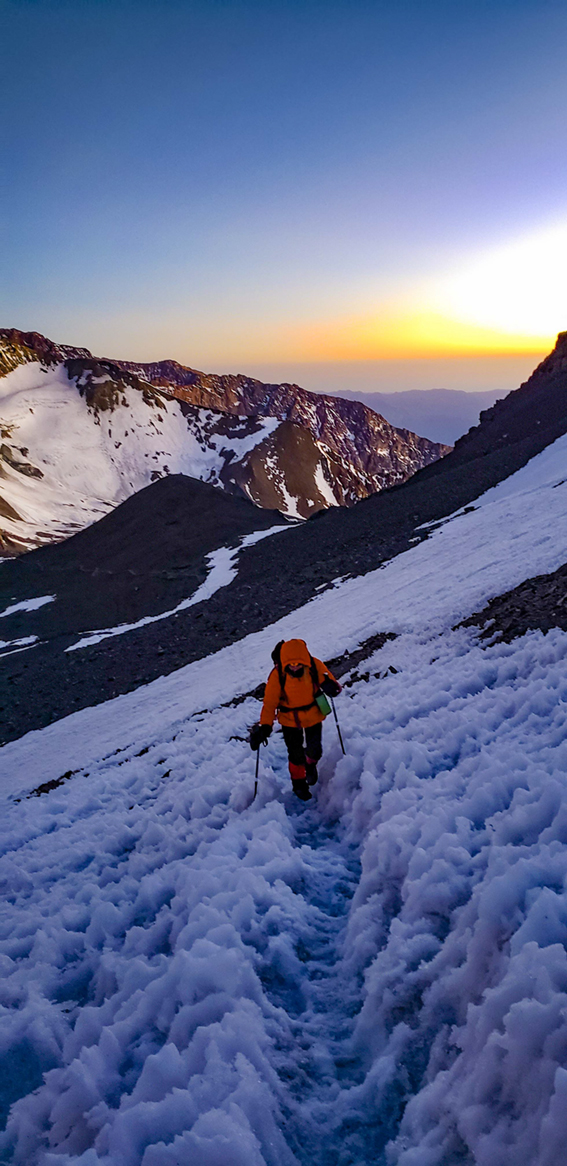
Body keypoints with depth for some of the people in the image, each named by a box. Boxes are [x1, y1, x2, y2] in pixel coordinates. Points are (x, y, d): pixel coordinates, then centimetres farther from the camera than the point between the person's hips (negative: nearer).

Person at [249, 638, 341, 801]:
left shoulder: (315, 666, -21)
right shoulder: (277, 675, -24)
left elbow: (329, 680, -3)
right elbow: (270, 702, -15)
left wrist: (331, 687, -27)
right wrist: (264, 726, -21)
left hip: (313, 714, 2)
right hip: (290, 719, -1)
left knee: (315, 751, 8)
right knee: (296, 754, 5)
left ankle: (310, 765, 46)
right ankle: (298, 782, 34)